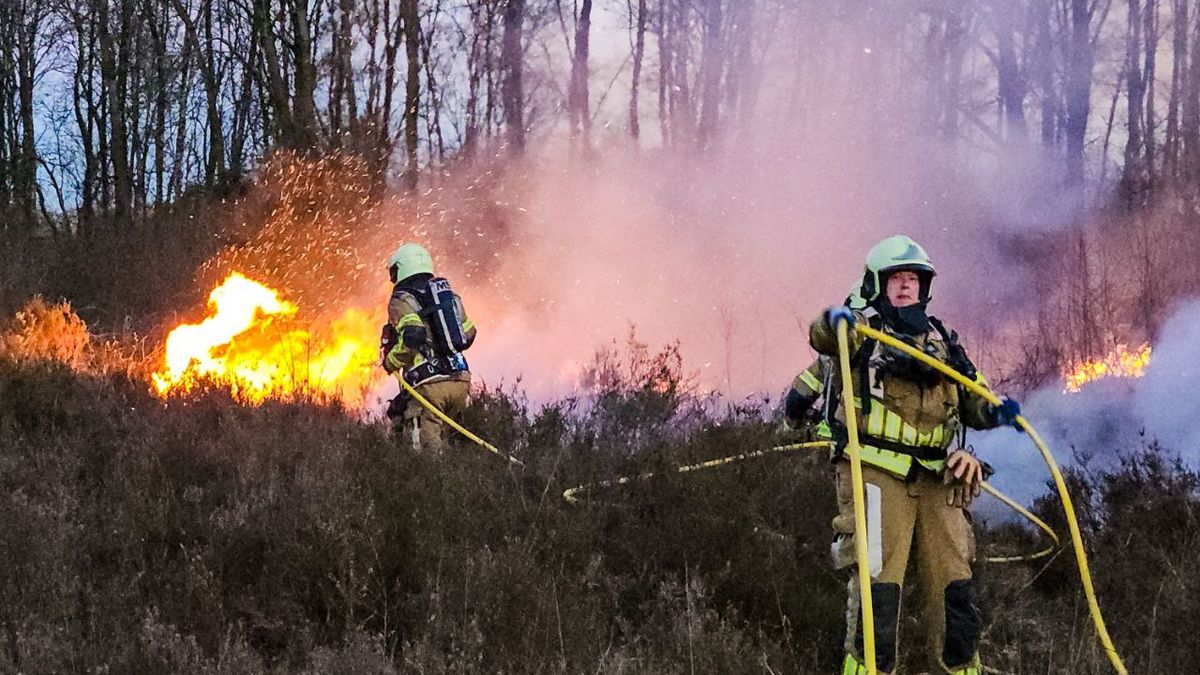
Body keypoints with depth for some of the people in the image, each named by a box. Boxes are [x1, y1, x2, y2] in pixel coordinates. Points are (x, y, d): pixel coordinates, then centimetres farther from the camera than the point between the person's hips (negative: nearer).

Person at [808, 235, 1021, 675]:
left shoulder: (940, 341, 21)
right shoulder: (863, 331, 5)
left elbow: (970, 403, 23)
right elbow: (822, 338, -18)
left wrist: (994, 411, 1)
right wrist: (833, 322, -41)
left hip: (935, 480, 5)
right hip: (876, 473, -5)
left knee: (953, 584, 5)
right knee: (877, 582, -12)